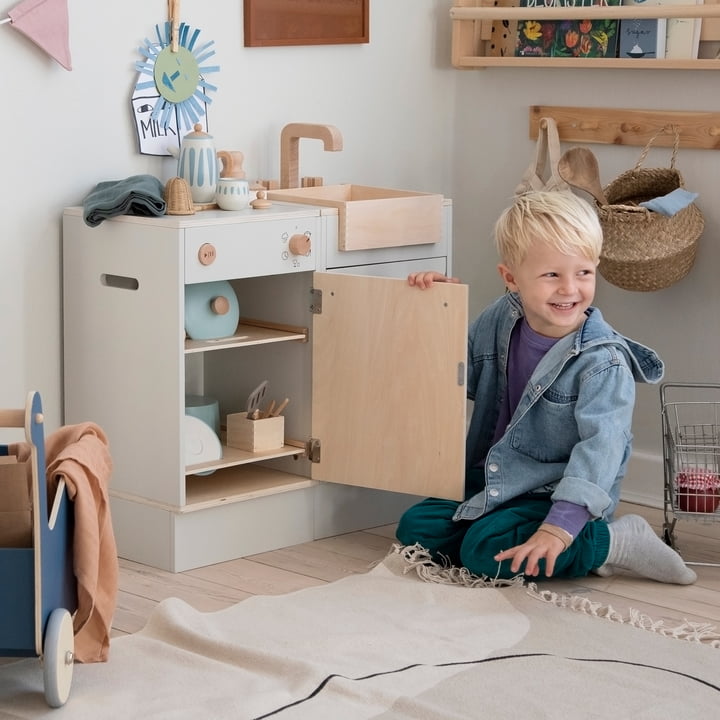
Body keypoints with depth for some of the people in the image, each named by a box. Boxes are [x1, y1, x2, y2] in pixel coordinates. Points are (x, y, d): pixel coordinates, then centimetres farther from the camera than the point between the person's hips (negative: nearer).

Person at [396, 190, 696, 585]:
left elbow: (600, 446, -30)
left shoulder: (603, 363, -21)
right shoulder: (500, 319, -1)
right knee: (415, 527, -7)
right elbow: (464, 376, 16)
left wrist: (560, 526, -41)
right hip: (493, 482, 8)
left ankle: (614, 541, -11)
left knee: (486, 550, -29)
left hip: (558, 495, -8)